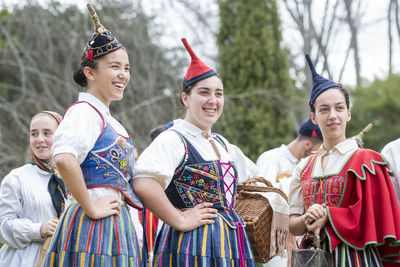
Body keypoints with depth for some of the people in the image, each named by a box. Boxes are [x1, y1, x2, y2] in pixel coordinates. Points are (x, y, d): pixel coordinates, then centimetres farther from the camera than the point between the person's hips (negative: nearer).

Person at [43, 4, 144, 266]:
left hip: (117, 223, 9)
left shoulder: (107, 118, 18)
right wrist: (90, 208, -23)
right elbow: (64, 157, -29)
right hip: (93, 226, -9)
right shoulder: (85, 111, -10)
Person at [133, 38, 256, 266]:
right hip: (193, 244, -7)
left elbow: (250, 178, 33)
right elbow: (143, 184, -25)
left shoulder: (223, 145, 17)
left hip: (230, 243, 7)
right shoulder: (173, 140, -8)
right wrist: (181, 220, -19)